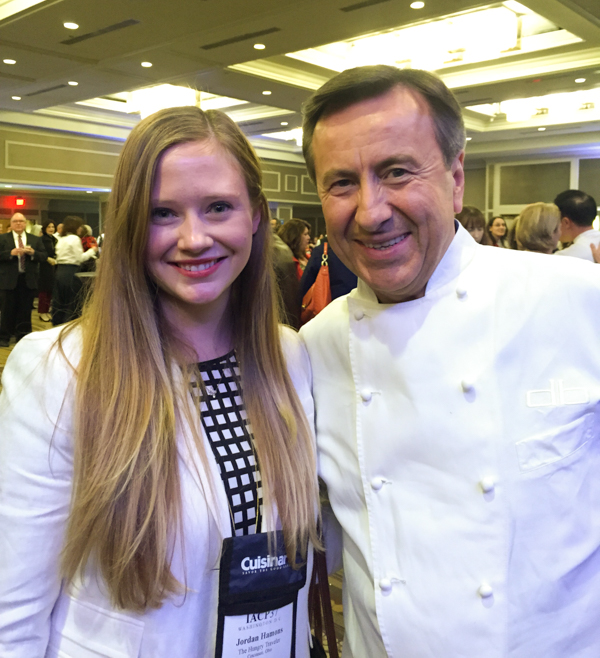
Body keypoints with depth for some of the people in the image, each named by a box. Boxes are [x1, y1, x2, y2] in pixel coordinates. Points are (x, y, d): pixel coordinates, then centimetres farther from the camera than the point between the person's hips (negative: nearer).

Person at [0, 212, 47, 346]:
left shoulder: (35, 239, 10)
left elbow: (44, 256, 3)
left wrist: (32, 252, -14)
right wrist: (11, 253, -20)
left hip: (28, 280, 2)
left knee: (25, 309, 6)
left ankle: (23, 335, 16)